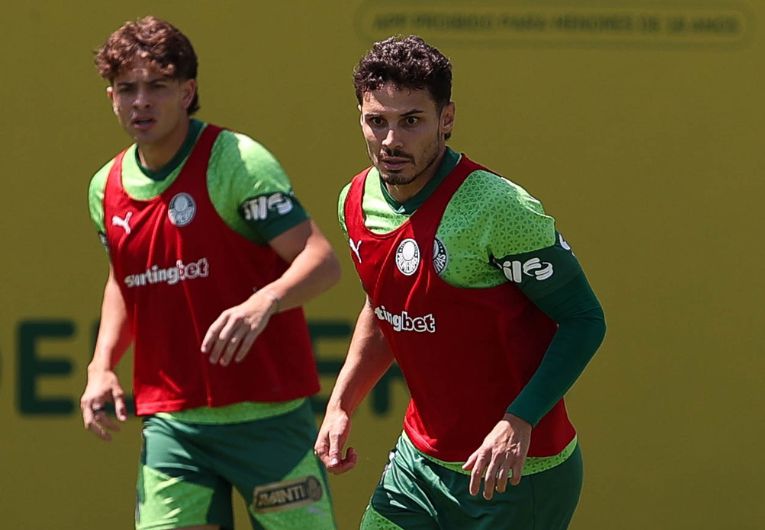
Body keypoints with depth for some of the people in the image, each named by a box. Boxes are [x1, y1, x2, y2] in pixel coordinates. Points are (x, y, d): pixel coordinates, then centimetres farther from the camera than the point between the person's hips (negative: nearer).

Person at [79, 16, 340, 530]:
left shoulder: (236, 162, -11)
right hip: (171, 424, 5)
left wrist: (264, 301, -38)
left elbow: (322, 260, -18)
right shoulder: (107, 188, 8)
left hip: (268, 415, -5)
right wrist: (102, 367, 11)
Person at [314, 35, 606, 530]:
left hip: (515, 471, -6)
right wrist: (341, 405, 10)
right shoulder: (357, 202, 0)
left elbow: (585, 320, -16)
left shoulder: (499, 210, -21)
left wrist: (518, 424, -25)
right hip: (419, 461, 6)